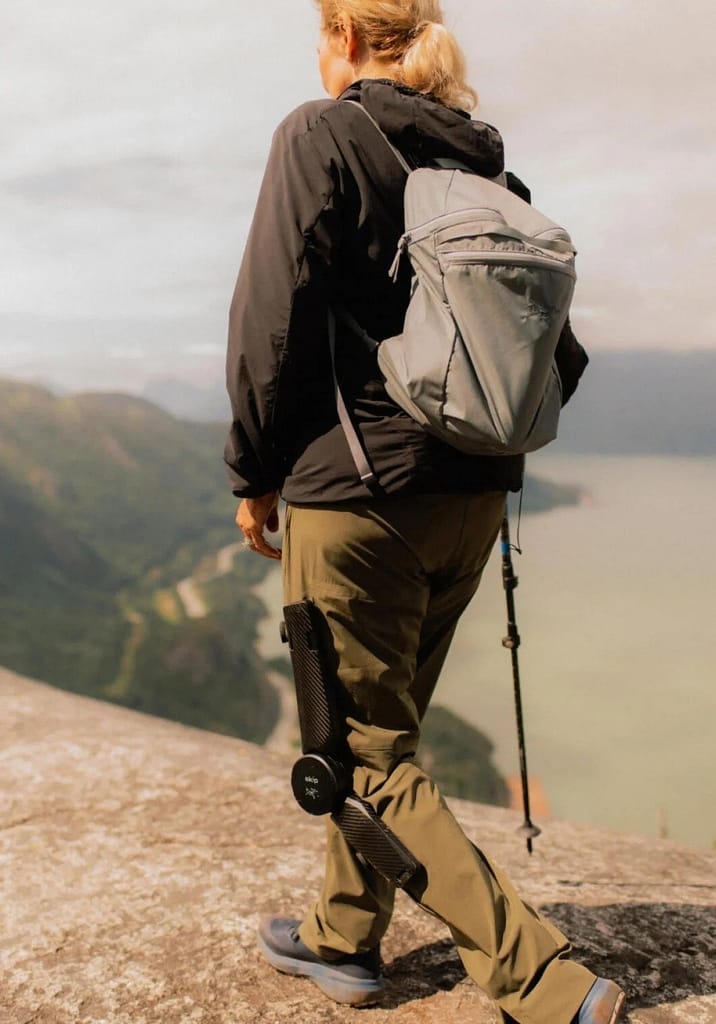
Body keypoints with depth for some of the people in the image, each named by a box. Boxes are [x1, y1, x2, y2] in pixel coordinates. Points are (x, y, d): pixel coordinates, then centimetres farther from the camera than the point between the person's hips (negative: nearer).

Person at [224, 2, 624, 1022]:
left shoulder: (322, 136, -7)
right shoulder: (485, 160, 11)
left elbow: (273, 317, -13)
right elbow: (556, 354, 10)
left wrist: (254, 475, -2)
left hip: (357, 489, -7)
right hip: (473, 498, 7)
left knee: (371, 759, 3)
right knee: (385, 725, 21)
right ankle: (345, 939, 36)